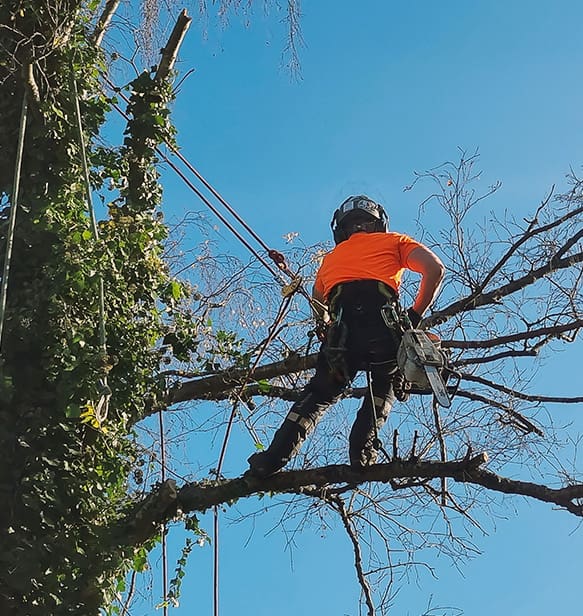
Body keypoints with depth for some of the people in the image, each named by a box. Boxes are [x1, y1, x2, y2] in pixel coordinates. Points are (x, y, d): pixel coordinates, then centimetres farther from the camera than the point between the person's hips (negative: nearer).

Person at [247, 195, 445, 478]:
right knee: (384, 386, 25)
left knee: (319, 393, 17)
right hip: (383, 323, -2)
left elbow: (319, 308, 33)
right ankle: (362, 449, 4)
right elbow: (435, 269, 9)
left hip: (342, 329, 2)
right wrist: (415, 316, 14)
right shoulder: (394, 241, 25)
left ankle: (274, 458, 3)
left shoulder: (331, 258, 34)